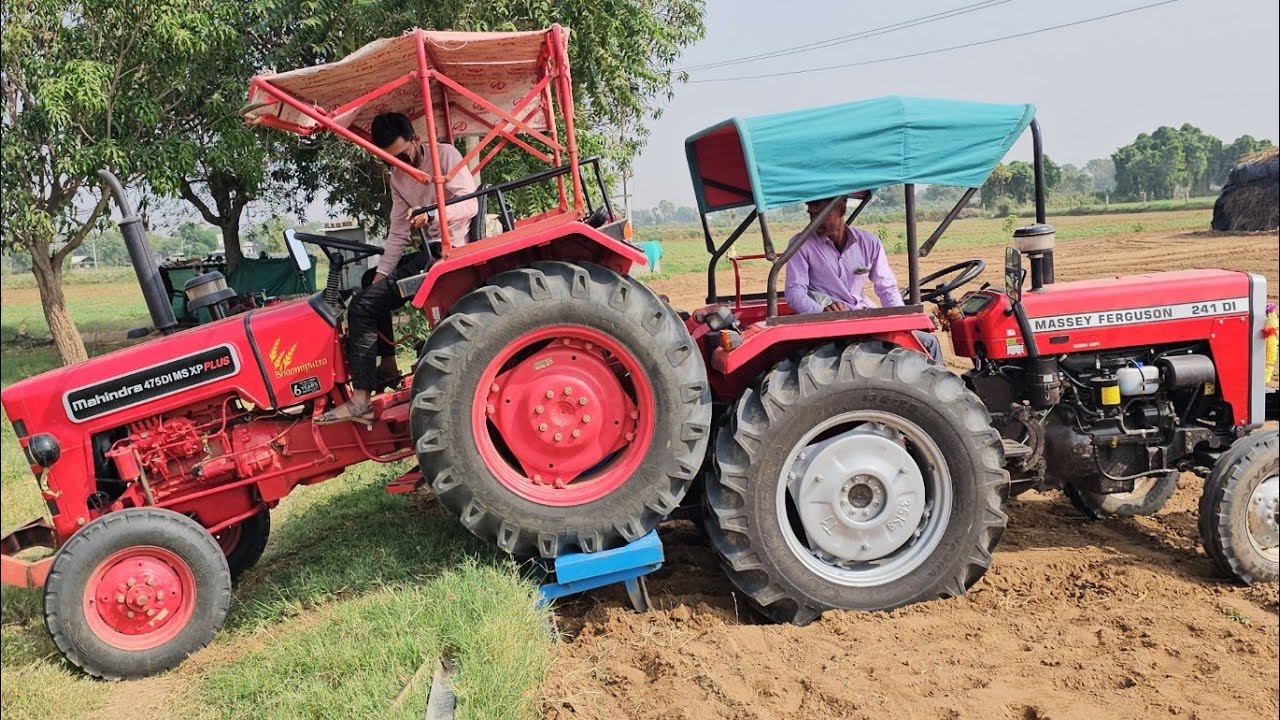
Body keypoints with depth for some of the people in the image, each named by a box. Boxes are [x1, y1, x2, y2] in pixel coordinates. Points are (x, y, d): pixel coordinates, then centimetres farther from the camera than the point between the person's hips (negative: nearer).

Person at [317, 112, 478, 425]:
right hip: (428, 252, 10)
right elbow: (398, 233, 12)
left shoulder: (445, 155, -7)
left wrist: (432, 214, -33)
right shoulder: (397, 177, 15)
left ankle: (360, 401, -18)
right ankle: (387, 366, 25)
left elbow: (470, 204, -16)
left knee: (363, 305, -17)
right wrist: (381, 274, 3)